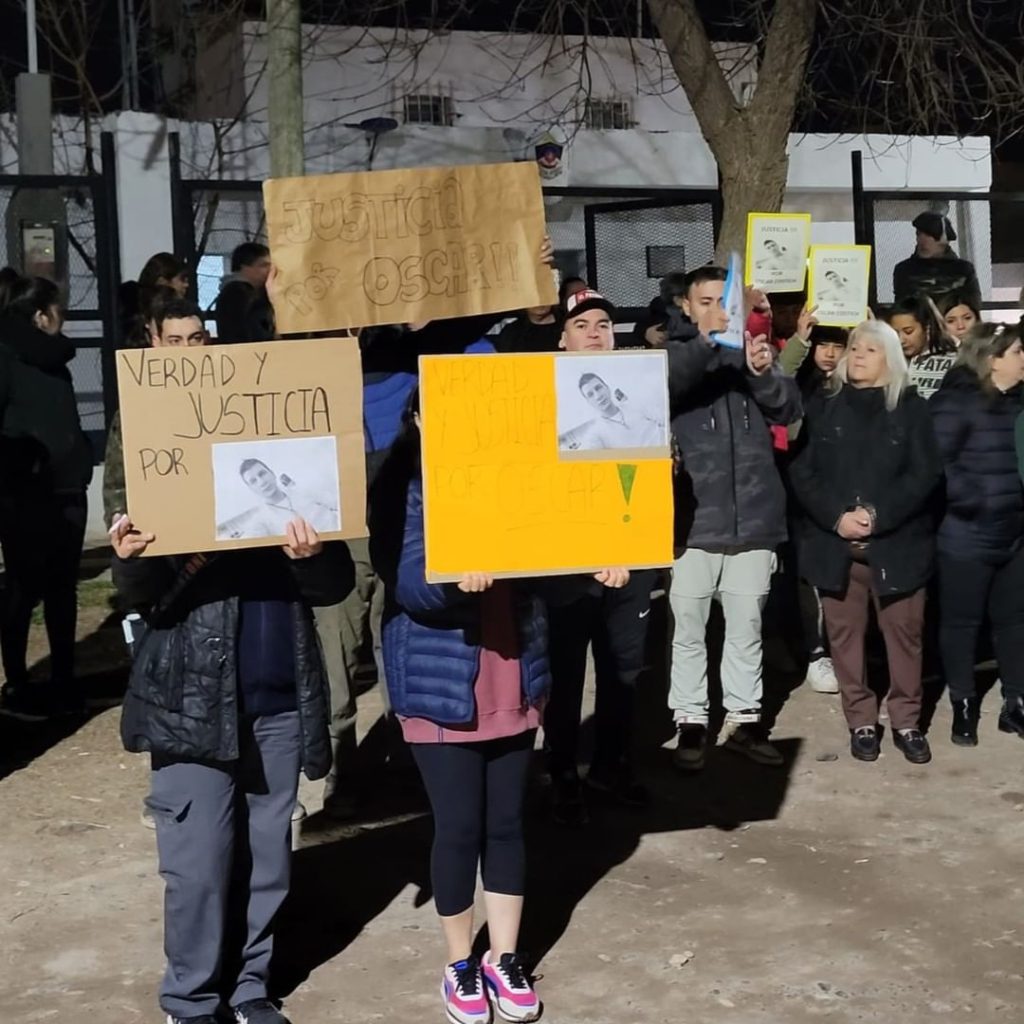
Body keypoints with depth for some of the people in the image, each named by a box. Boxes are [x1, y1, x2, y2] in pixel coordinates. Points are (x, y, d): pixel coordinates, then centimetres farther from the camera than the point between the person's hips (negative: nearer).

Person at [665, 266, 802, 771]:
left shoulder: (752, 351, 10)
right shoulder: (675, 354, 2)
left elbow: (789, 410, 0)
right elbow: (657, 388, -20)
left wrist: (764, 373, -20)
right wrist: (706, 340, -34)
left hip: (752, 516, 2)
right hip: (693, 518, -2)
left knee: (746, 627, 11)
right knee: (689, 630, 5)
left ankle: (745, 719, 21)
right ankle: (690, 723, 15)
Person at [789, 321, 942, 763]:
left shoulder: (911, 408, 3)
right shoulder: (822, 406, 7)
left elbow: (925, 474, -4)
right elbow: (801, 473, 1)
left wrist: (878, 515, -15)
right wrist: (837, 516, -14)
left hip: (897, 542, -1)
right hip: (835, 543, 1)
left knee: (904, 632, 3)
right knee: (845, 635, 4)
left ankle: (906, 722, 16)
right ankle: (860, 722, 15)